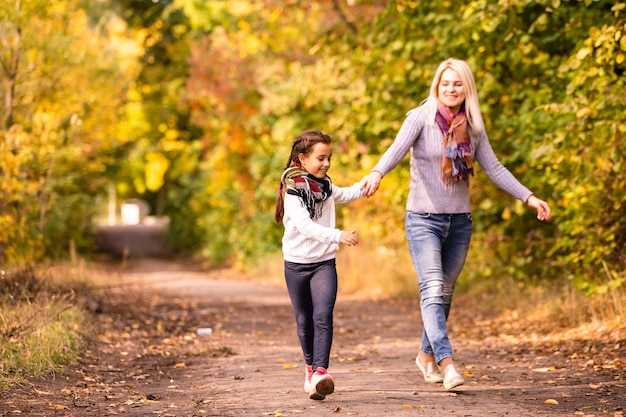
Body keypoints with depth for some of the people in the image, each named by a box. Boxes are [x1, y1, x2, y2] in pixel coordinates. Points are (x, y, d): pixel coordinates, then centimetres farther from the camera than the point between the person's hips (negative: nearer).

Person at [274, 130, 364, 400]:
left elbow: (345, 195, 30)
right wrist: (338, 236, -40)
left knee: (323, 316, -16)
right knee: (304, 320, 9)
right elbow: (305, 226, -29)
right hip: (297, 264, -3)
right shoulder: (293, 191, -14)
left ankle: (320, 373, -25)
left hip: (324, 263, 3)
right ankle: (311, 367, 29)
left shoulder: (325, 186, 7)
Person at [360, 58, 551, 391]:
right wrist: (377, 173, -43)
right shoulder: (420, 118, -6)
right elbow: (397, 149, -23)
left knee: (444, 293, 13)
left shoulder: (472, 126, 7)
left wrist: (528, 197, 3)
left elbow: (494, 168, 10)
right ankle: (446, 362, -26)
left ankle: (427, 355, 31)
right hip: (423, 219, -4)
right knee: (432, 289, -17)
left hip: (459, 221, 5)